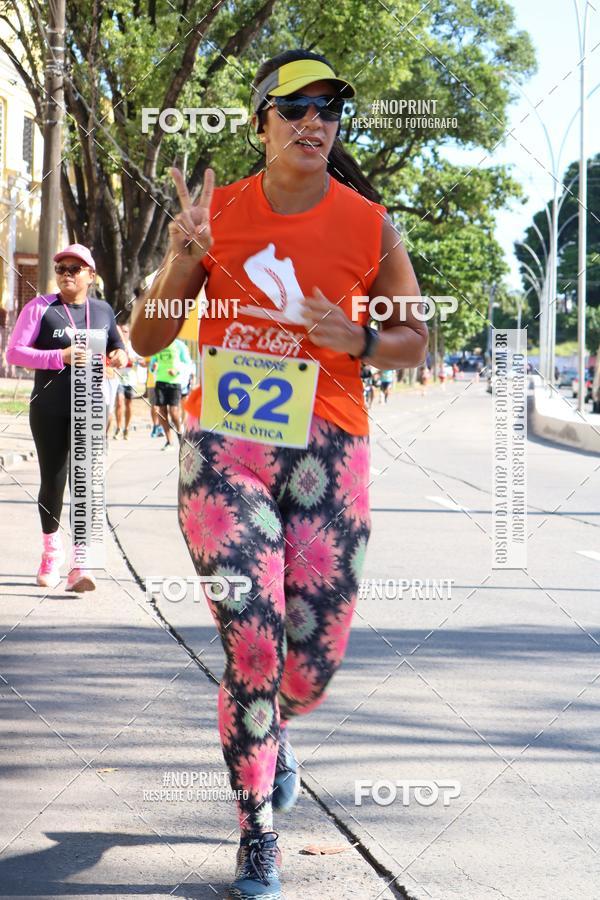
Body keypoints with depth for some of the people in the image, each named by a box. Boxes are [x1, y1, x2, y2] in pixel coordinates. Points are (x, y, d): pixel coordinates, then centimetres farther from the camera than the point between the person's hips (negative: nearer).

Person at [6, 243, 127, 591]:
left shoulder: (103, 310, 9)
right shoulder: (39, 308, -1)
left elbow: (117, 347, 24)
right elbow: (15, 352, -7)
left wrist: (121, 355, -1)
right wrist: (60, 356, -19)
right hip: (49, 409, -1)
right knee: (52, 481, 9)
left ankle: (81, 565, -15)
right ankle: (52, 551, 32)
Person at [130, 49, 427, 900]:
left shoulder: (370, 225, 2)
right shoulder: (218, 211, 2)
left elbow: (415, 338, 12)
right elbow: (146, 339, 4)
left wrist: (358, 342, -10)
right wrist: (181, 263, -14)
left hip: (327, 450, 1)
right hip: (226, 446, -1)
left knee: (314, 661, 4)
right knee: (252, 642, -12)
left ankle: (272, 729, 42)